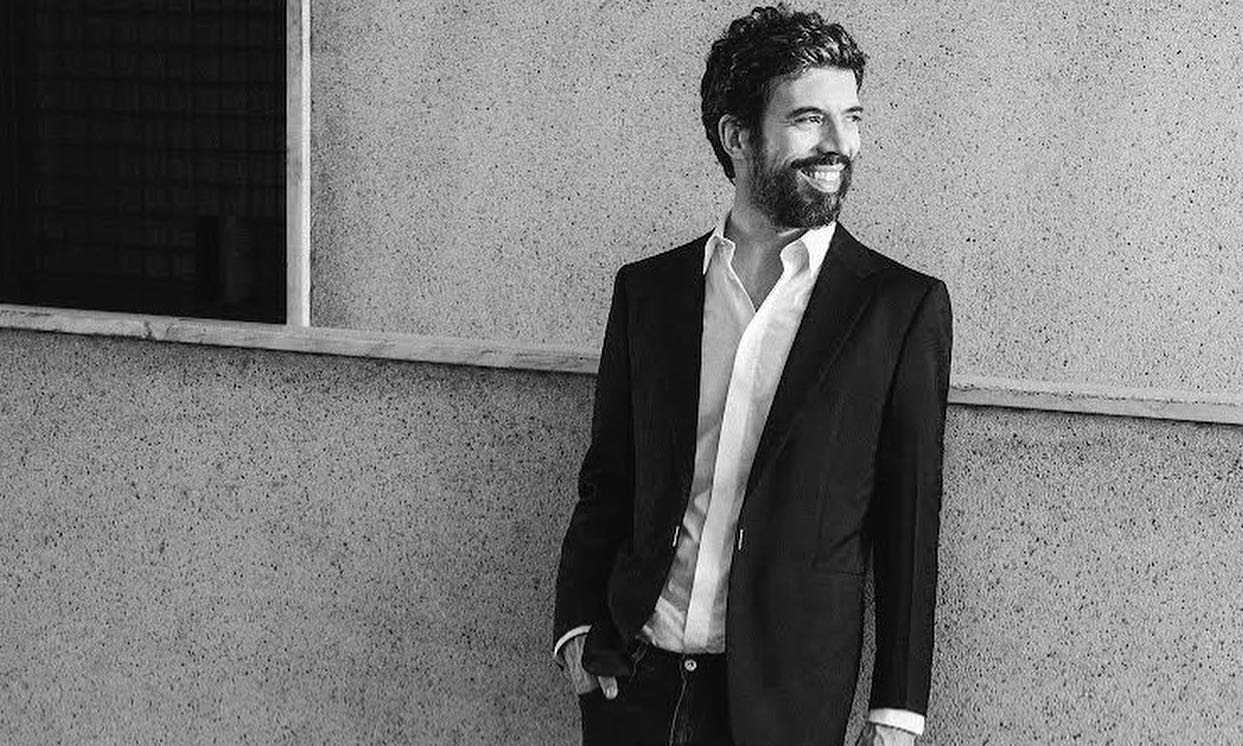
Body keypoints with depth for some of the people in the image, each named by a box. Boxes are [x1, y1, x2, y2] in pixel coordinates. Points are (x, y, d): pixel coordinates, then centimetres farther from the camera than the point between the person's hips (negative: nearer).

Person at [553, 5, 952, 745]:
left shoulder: (903, 306, -3)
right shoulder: (646, 289, 5)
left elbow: (910, 519, -3)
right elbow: (607, 481, 11)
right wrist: (578, 625, 0)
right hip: (632, 679, 3)